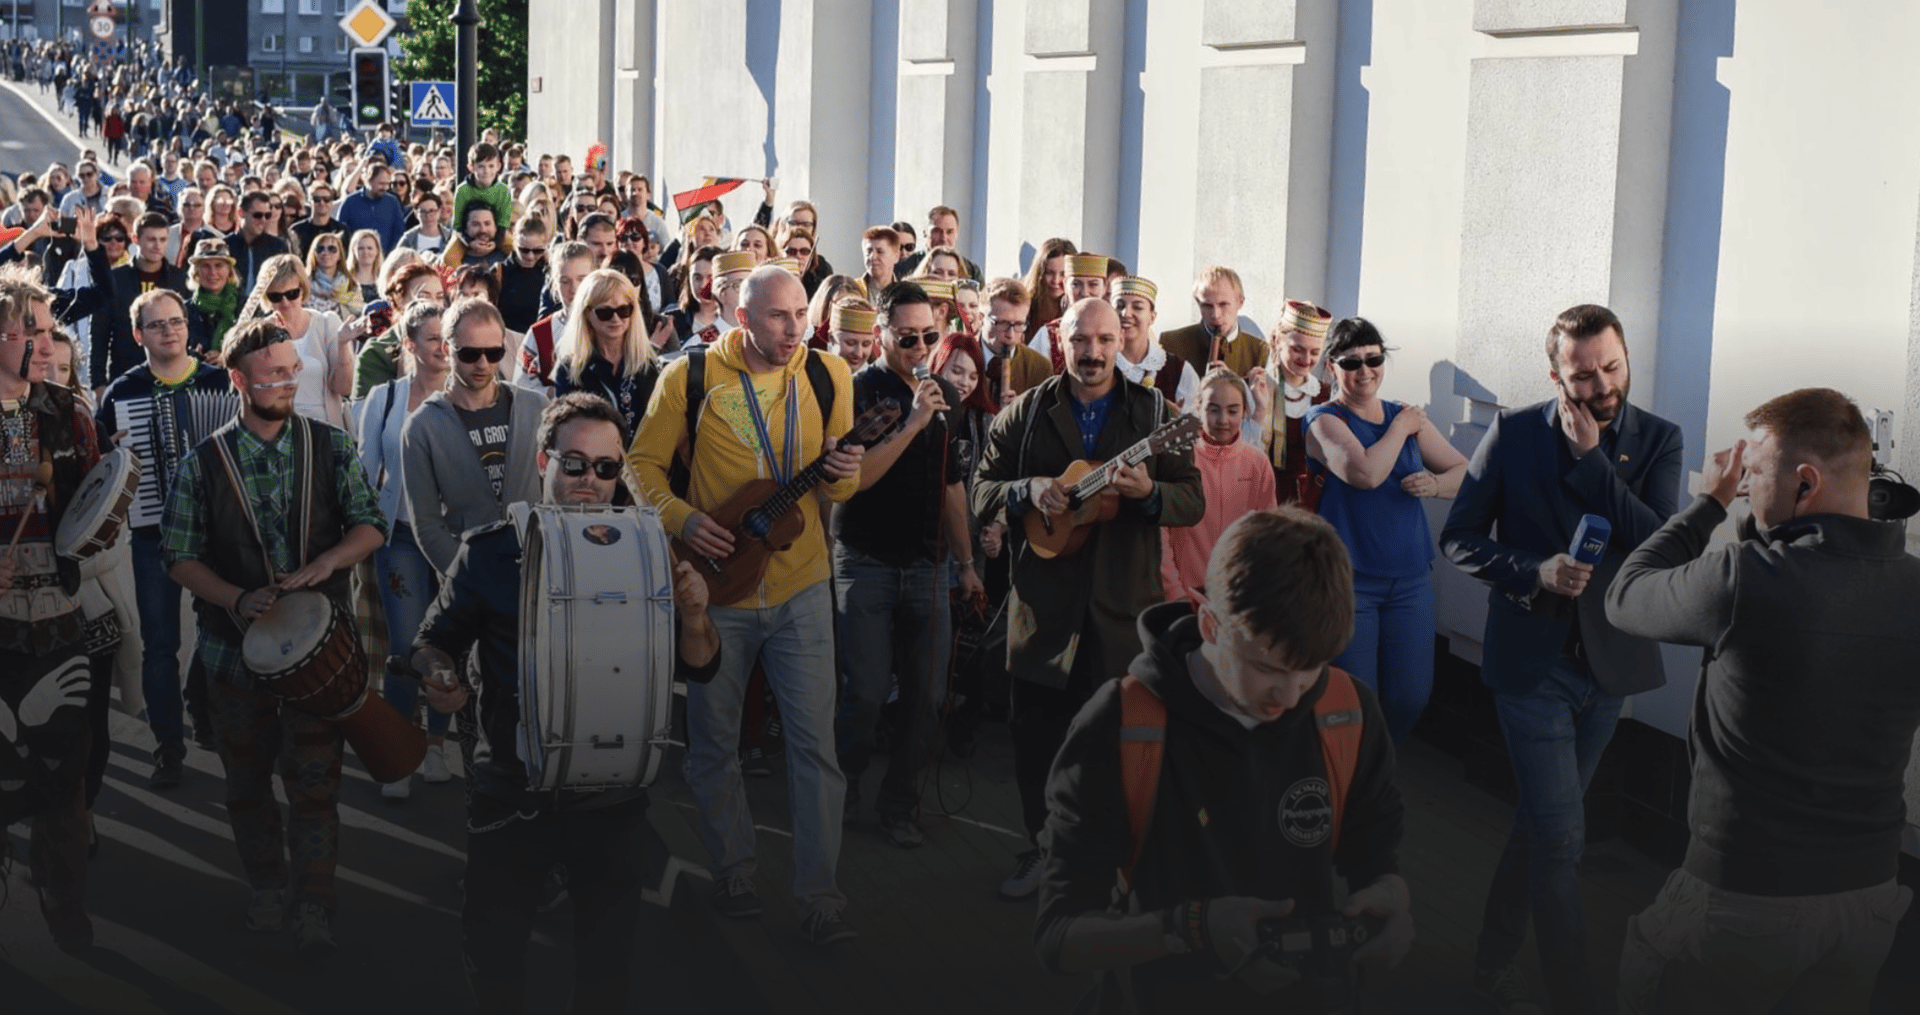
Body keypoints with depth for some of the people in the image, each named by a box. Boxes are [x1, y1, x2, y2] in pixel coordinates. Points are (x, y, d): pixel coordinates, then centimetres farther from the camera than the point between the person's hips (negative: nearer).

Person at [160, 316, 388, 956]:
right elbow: (180, 556, -2)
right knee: (247, 777, 13)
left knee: (314, 779, -1)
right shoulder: (204, 463, -3)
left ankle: (314, 906, 10)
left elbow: (370, 526, 1)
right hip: (236, 642, 1)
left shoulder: (329, 446, 0)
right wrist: (238, 599, -17)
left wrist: (324, 563, -18)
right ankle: (266, 887, 32)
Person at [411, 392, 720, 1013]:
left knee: (609, 953, 9)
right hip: (509, 791, 0)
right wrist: (438, 674, -16)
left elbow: (698, 671, -1)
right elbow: (435, 639, 7)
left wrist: (694, 617, -22)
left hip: (611, 793, 0)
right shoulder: (489, 553, -3)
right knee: (490, 949, 7)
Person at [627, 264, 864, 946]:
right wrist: (681, 518, -15)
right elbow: (644, 463, 2)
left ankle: (819, 895, 3)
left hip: (800, 586, 1)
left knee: (815, 741, -4)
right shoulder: (690, 376, -6)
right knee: (714, 741, 10)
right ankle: (733, 871, 29)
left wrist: (843, 475, -15)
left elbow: (836, 489, 8)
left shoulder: (827, 378, 2)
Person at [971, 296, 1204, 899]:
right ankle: (1045, 847, 24)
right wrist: (1029, 491, -13)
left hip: (1124, 607, -1)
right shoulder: (1026, 413, 6)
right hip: (1044, 605, 1)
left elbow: (1193, 501, 1)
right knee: (1035, 734, 6)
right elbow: (982, 491, 6)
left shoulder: (1154, 413, 4)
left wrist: (1149, 491, -19)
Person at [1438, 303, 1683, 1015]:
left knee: (1541, 820, 16)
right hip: (1532, 660, -3)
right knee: (1561, 836, -7)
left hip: (1611, 661, 3)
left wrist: (1591, 458, -19)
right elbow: (1459, 538, -2)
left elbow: (1662, 545, -15)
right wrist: (1533, 570, -18)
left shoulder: (1657, 440, -1)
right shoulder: (1514, 433, -5)